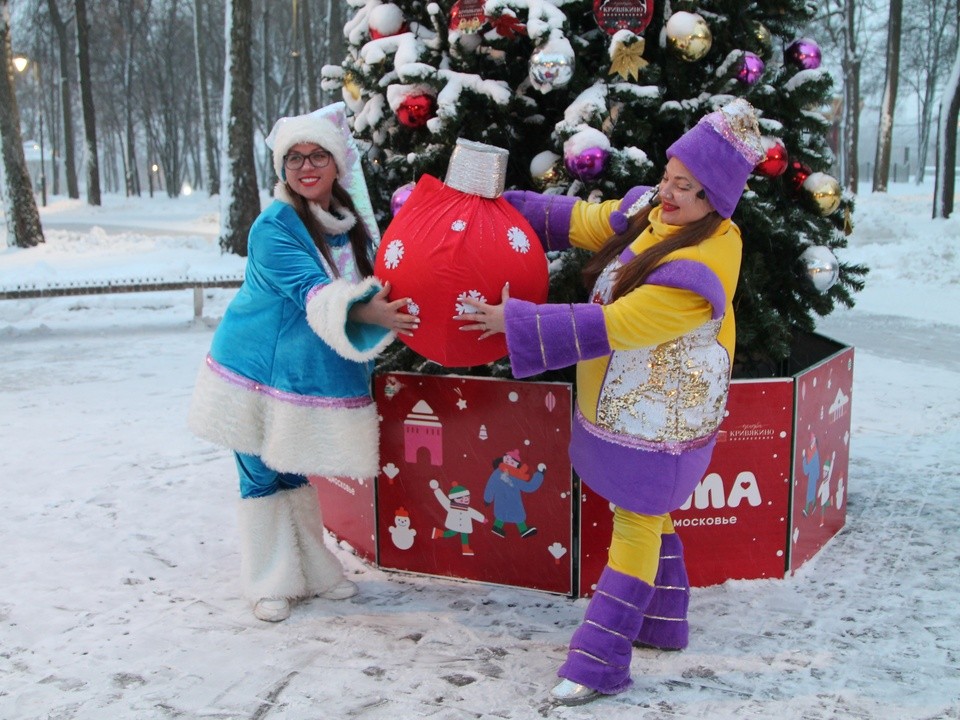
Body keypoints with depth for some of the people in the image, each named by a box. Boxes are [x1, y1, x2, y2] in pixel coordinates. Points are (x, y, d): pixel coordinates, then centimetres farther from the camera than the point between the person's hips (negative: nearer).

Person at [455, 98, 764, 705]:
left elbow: (609, 326, -31)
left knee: (637, 522, 1)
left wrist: (516, 322, -27)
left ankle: (601, 661, 12)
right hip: (628, 402, 9)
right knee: (647, 512, 22)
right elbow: (582, 221, 7)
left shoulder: (700, 268, -30)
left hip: (659, 419, -9)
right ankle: (663, 622, 41)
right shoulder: (651, 210, -3)